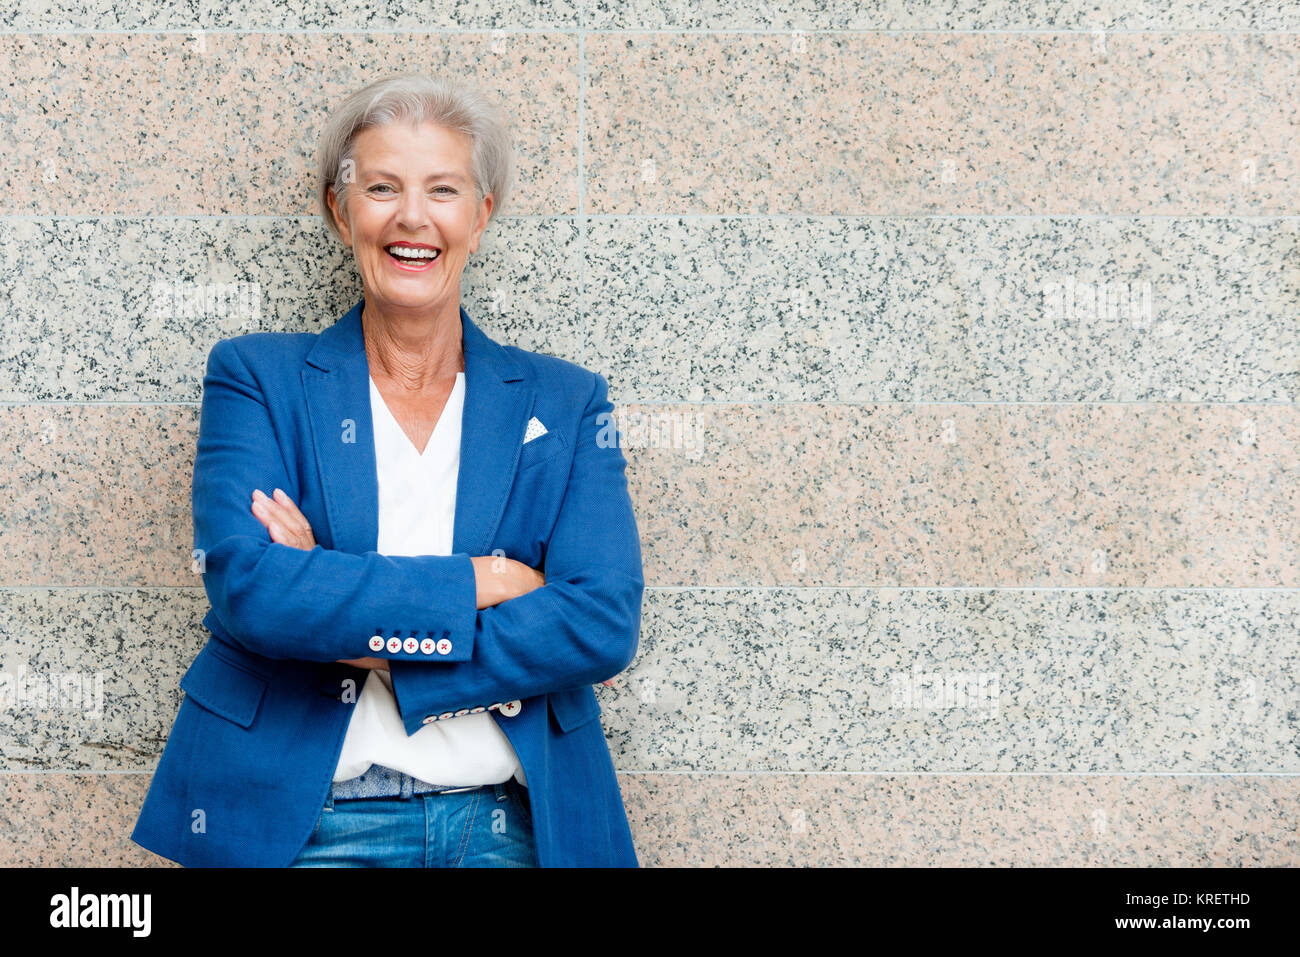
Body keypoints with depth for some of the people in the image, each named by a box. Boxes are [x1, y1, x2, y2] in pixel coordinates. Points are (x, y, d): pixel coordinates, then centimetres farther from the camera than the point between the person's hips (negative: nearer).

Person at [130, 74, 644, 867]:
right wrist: (479, 584, -15)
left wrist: (360, 633, -14)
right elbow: (247, 587, -13)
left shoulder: (564, 405, 5)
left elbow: (605, 623, -8)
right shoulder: (256, 379, 2)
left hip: (506, 827, 1)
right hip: (299, 824, -1)